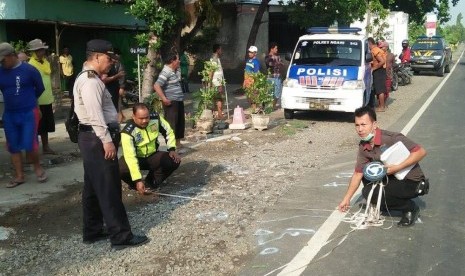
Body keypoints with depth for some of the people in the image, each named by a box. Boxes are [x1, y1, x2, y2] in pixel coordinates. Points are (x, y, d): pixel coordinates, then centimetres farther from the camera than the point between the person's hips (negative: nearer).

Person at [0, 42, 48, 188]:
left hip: (29, 113, -4)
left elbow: (40, 88, 3)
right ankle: (19, 176, 20)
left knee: (29, 145, -7)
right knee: (13, 147, 8)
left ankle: (37, 167, 21)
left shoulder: (29, 70, -10)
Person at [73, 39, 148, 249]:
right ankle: (121, 236, 0)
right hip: (96, 138, -11)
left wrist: (106, 138, 19)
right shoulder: (90, 81, -16)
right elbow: (95, 114, -23)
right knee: (108, 189, -6)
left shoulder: (89, 78, 18)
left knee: (94, 187, 16)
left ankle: (92, 231, 25)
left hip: (93, 138, 11)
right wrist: (107, 140, -23)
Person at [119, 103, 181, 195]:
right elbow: (130, 157, -36)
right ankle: (134, 184, 0)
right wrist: (138, 180, -41)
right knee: (120, 169, -35)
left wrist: (172, 149, -11)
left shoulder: (156, 118, -18)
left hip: (153, 156, 4)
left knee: (174, 161, -20)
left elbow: (168, 132, 1)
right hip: (136, 158, -4)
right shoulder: (128, 132, -31)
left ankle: (152, 181, 2)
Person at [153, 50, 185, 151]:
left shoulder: (176, 70, 10)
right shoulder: (166, 72, -17)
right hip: (171, 102, -10)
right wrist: (164, 99, -25)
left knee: (180, 123, 16)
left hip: (179, 101, 10)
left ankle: (177, 144, 30)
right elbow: (156, 86, -27)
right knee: (171, 124, -5)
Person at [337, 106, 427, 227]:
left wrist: (398, 167, -32)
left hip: (412, 182, -7)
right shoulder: (363, 147, -3)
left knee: (368, 192, -20)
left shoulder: (391, 138, -25)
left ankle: (410, 208, -3)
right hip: (393, 177, 8)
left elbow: (421, 151, -27)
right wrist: (346, 199, 6)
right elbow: (358, 173, 5)